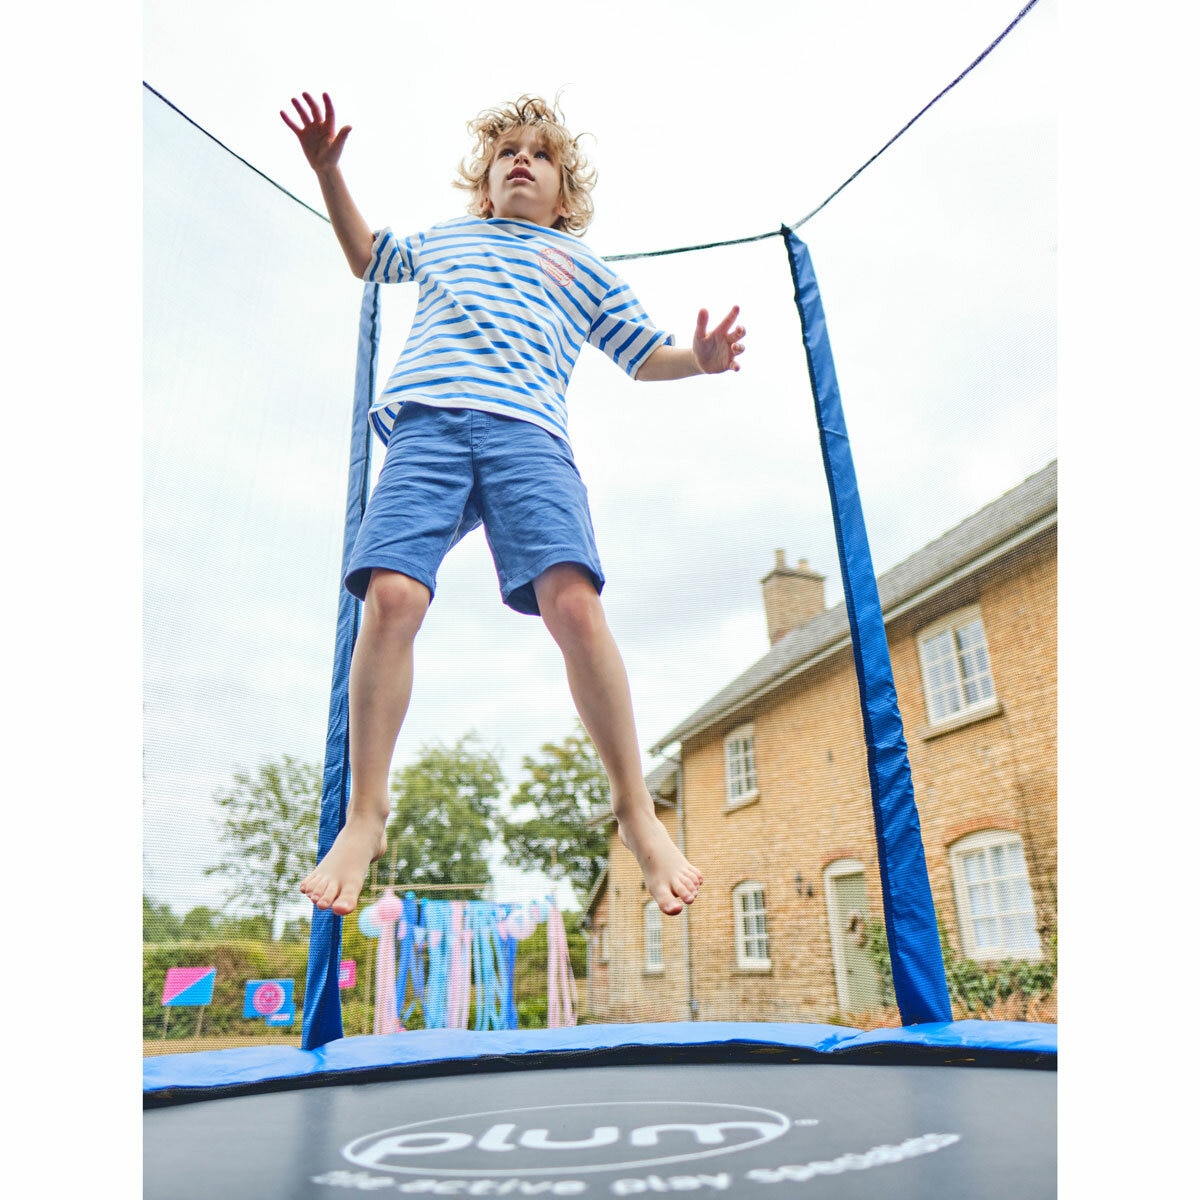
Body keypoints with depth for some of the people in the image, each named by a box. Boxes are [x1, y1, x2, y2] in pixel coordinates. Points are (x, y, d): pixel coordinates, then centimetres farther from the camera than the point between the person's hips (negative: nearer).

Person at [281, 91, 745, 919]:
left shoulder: (583, 265, 30)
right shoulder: (444, 240, 35)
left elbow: (645, 355, 28)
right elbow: (368, 256, 50)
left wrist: (700, 358, 7)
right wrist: (329, 171, 38)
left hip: (527, 432, -1)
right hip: (426, 423, 2)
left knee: (574, 602, -25)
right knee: (391, 596, -21)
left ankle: (636, 811, -13)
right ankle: (365, 816, -7)